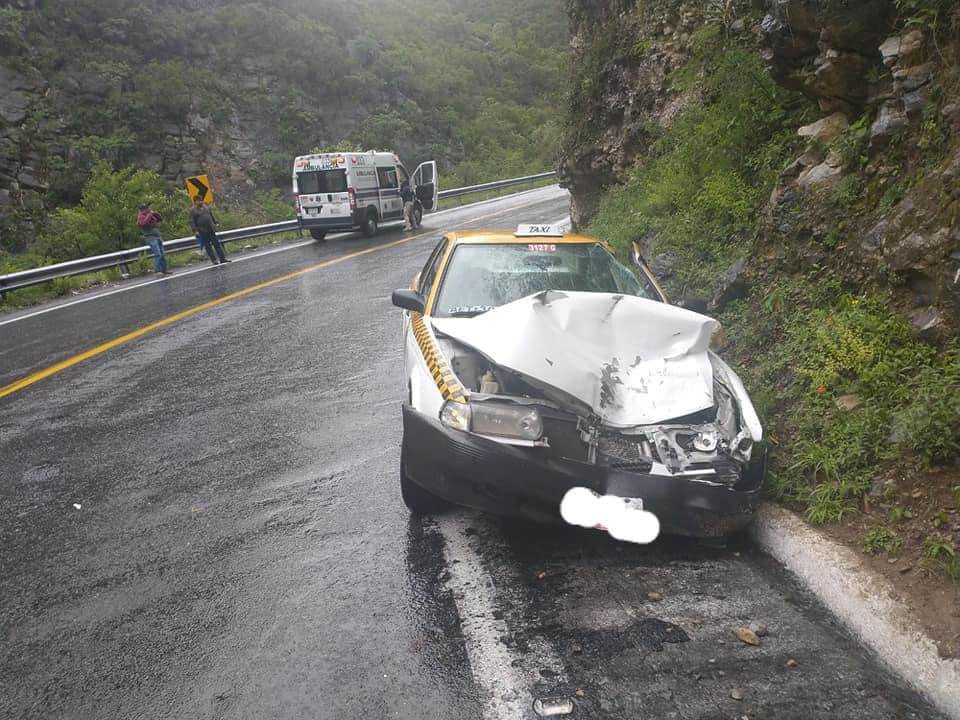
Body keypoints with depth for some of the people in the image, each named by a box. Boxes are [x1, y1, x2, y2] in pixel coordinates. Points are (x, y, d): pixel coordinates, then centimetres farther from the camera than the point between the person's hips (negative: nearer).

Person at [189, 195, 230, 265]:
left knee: (217, 244, 6)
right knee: (208, 247, -1)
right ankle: (214, 260, 1)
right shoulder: (192, 210, -4)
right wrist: (195, 231, -15)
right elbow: (192, 222, -8)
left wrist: (216, 223, 13)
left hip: (211, 230, 5)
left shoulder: (206, 207, 12)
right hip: (202, 232, -5)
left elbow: (212, 216, 20)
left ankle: (222, 259, 10)